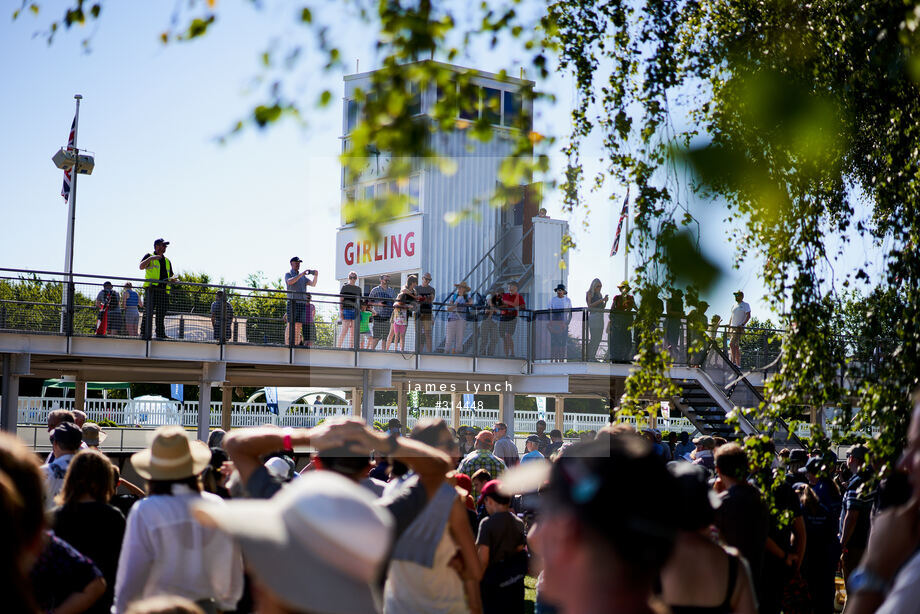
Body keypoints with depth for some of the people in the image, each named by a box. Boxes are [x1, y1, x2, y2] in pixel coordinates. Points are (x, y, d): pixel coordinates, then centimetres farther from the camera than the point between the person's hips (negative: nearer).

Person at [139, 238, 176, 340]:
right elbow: (141, 267, -7)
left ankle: (160, 334, 7)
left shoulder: (167, 261, 26)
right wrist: (150, 258, -19)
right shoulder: (149, 256, 10)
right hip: (152, 288, -6)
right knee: (149, 312, -12)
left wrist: (173, 278, 5)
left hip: (164, 290, 6)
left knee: (161, 313, 4)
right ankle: (145, 332, -13)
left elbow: (171, 275, 29)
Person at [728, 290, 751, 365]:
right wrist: (729, 325, 13)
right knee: (736, 346, 6)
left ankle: (733, 361, -20)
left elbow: (748, 316, -11)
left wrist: (742, 324, -23)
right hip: (733, 328, 7)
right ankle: (738, 364, 8)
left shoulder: (745, 305, -1)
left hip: (739, 328, -7)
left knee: (731, 344, -20)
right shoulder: (735, 305, 19)